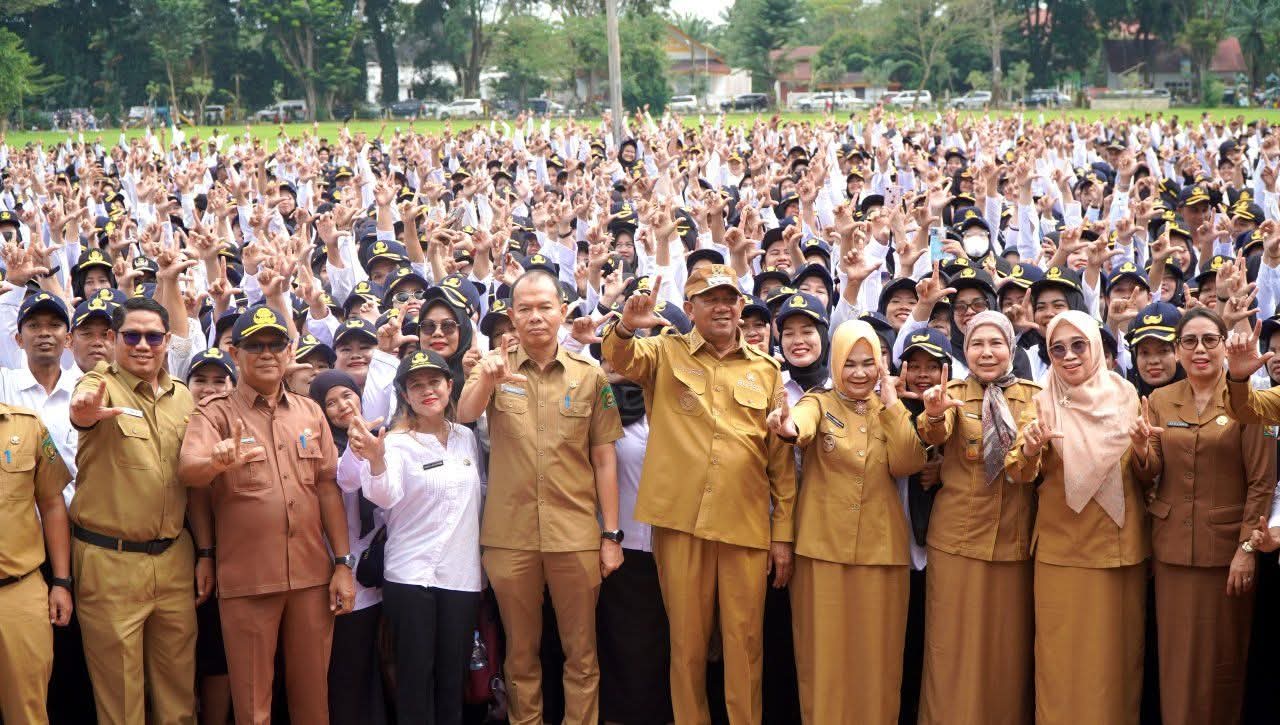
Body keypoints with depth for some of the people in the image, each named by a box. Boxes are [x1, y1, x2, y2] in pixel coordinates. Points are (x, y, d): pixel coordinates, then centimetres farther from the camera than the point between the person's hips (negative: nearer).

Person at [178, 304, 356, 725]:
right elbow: (187, 471, -20)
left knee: (312, 690, 11)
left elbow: (328, 488, 9)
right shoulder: (216, 413, -2)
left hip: (312, 575, 3)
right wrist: (218, 461, -43)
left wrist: (343, 564, 4)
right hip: (247, 579, -3)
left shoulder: (310, 413, 9)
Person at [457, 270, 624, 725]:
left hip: (576, 534, 0)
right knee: (521, 652, 12)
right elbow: (464, 415, -17)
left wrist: (612, 534, 0)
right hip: (510, 535, 0)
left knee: (581, 653, 7)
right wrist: (488, 379, -38)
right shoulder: (495, 368, 2)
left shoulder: (590, 376, 2)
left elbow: (604, 458, 4)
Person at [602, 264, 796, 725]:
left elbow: (781, 458, 10)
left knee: (744, 640, 4)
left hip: (746, 525, 1)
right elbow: (620, 360, -14)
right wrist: (626, 328, -37)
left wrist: (784, 534, 6)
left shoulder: (766, 369, 9)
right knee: (687, 639, 8)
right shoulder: (667, 354, 7)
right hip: (680, 519, -1)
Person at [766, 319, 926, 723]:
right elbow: (802, 421, -25)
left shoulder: (891, 411, 10)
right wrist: (788, 427, -49)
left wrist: (891, 405, -9)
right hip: (825, 547, -2)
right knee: (825, 651, 1)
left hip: (880, 549, 2)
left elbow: (908, 465, -6)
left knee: (875, 653, 5)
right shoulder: (819, 403, 1)